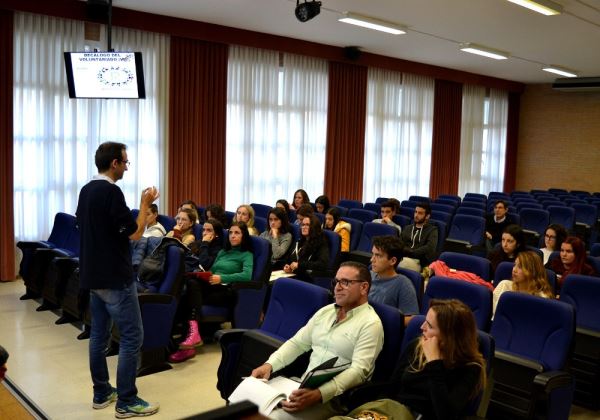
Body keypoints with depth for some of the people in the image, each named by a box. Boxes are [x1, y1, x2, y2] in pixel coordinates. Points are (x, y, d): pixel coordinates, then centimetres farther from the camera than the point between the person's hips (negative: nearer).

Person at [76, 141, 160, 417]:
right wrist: (145, 203, -5)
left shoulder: (86, 190, 10)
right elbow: (135, 233, -16)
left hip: (93, 275, 9)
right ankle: (126, 402, 1)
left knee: (99, 334, 14)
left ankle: (101, 393, 23)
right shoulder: (111, 191, -18)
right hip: (114, 277, -9)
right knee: (131, 336, -3)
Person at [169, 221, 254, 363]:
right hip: (210, 286, 5)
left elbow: (247, 275, -11)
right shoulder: (222, 252, 30)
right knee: (192, 283, -32)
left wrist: (221, 278, -18)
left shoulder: (247, 255, 8)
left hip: (227, 291, -5)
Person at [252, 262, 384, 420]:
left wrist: (318, 394, -31)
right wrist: (270, 365, -3)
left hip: (334, 396, -6)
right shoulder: (325, 311, 13)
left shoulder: (370, 324, -10)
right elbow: (297, 343, 14)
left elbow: (358, 371, -20)